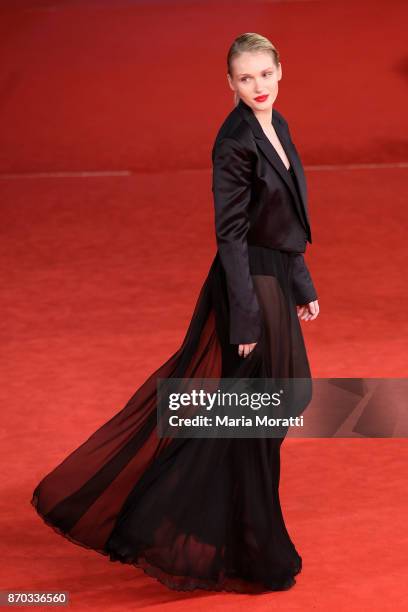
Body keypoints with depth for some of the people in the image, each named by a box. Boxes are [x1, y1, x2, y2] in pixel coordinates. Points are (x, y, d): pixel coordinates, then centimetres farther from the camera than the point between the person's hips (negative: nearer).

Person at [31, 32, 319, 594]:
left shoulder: (277, 127, 10)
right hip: (249, 285, -10)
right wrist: (246, 317, -21)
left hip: (276, 281, 10)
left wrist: (302, 286, 19)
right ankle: (246, 552, 14)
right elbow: (231, 234, -20)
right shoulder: (235, 141, -18)